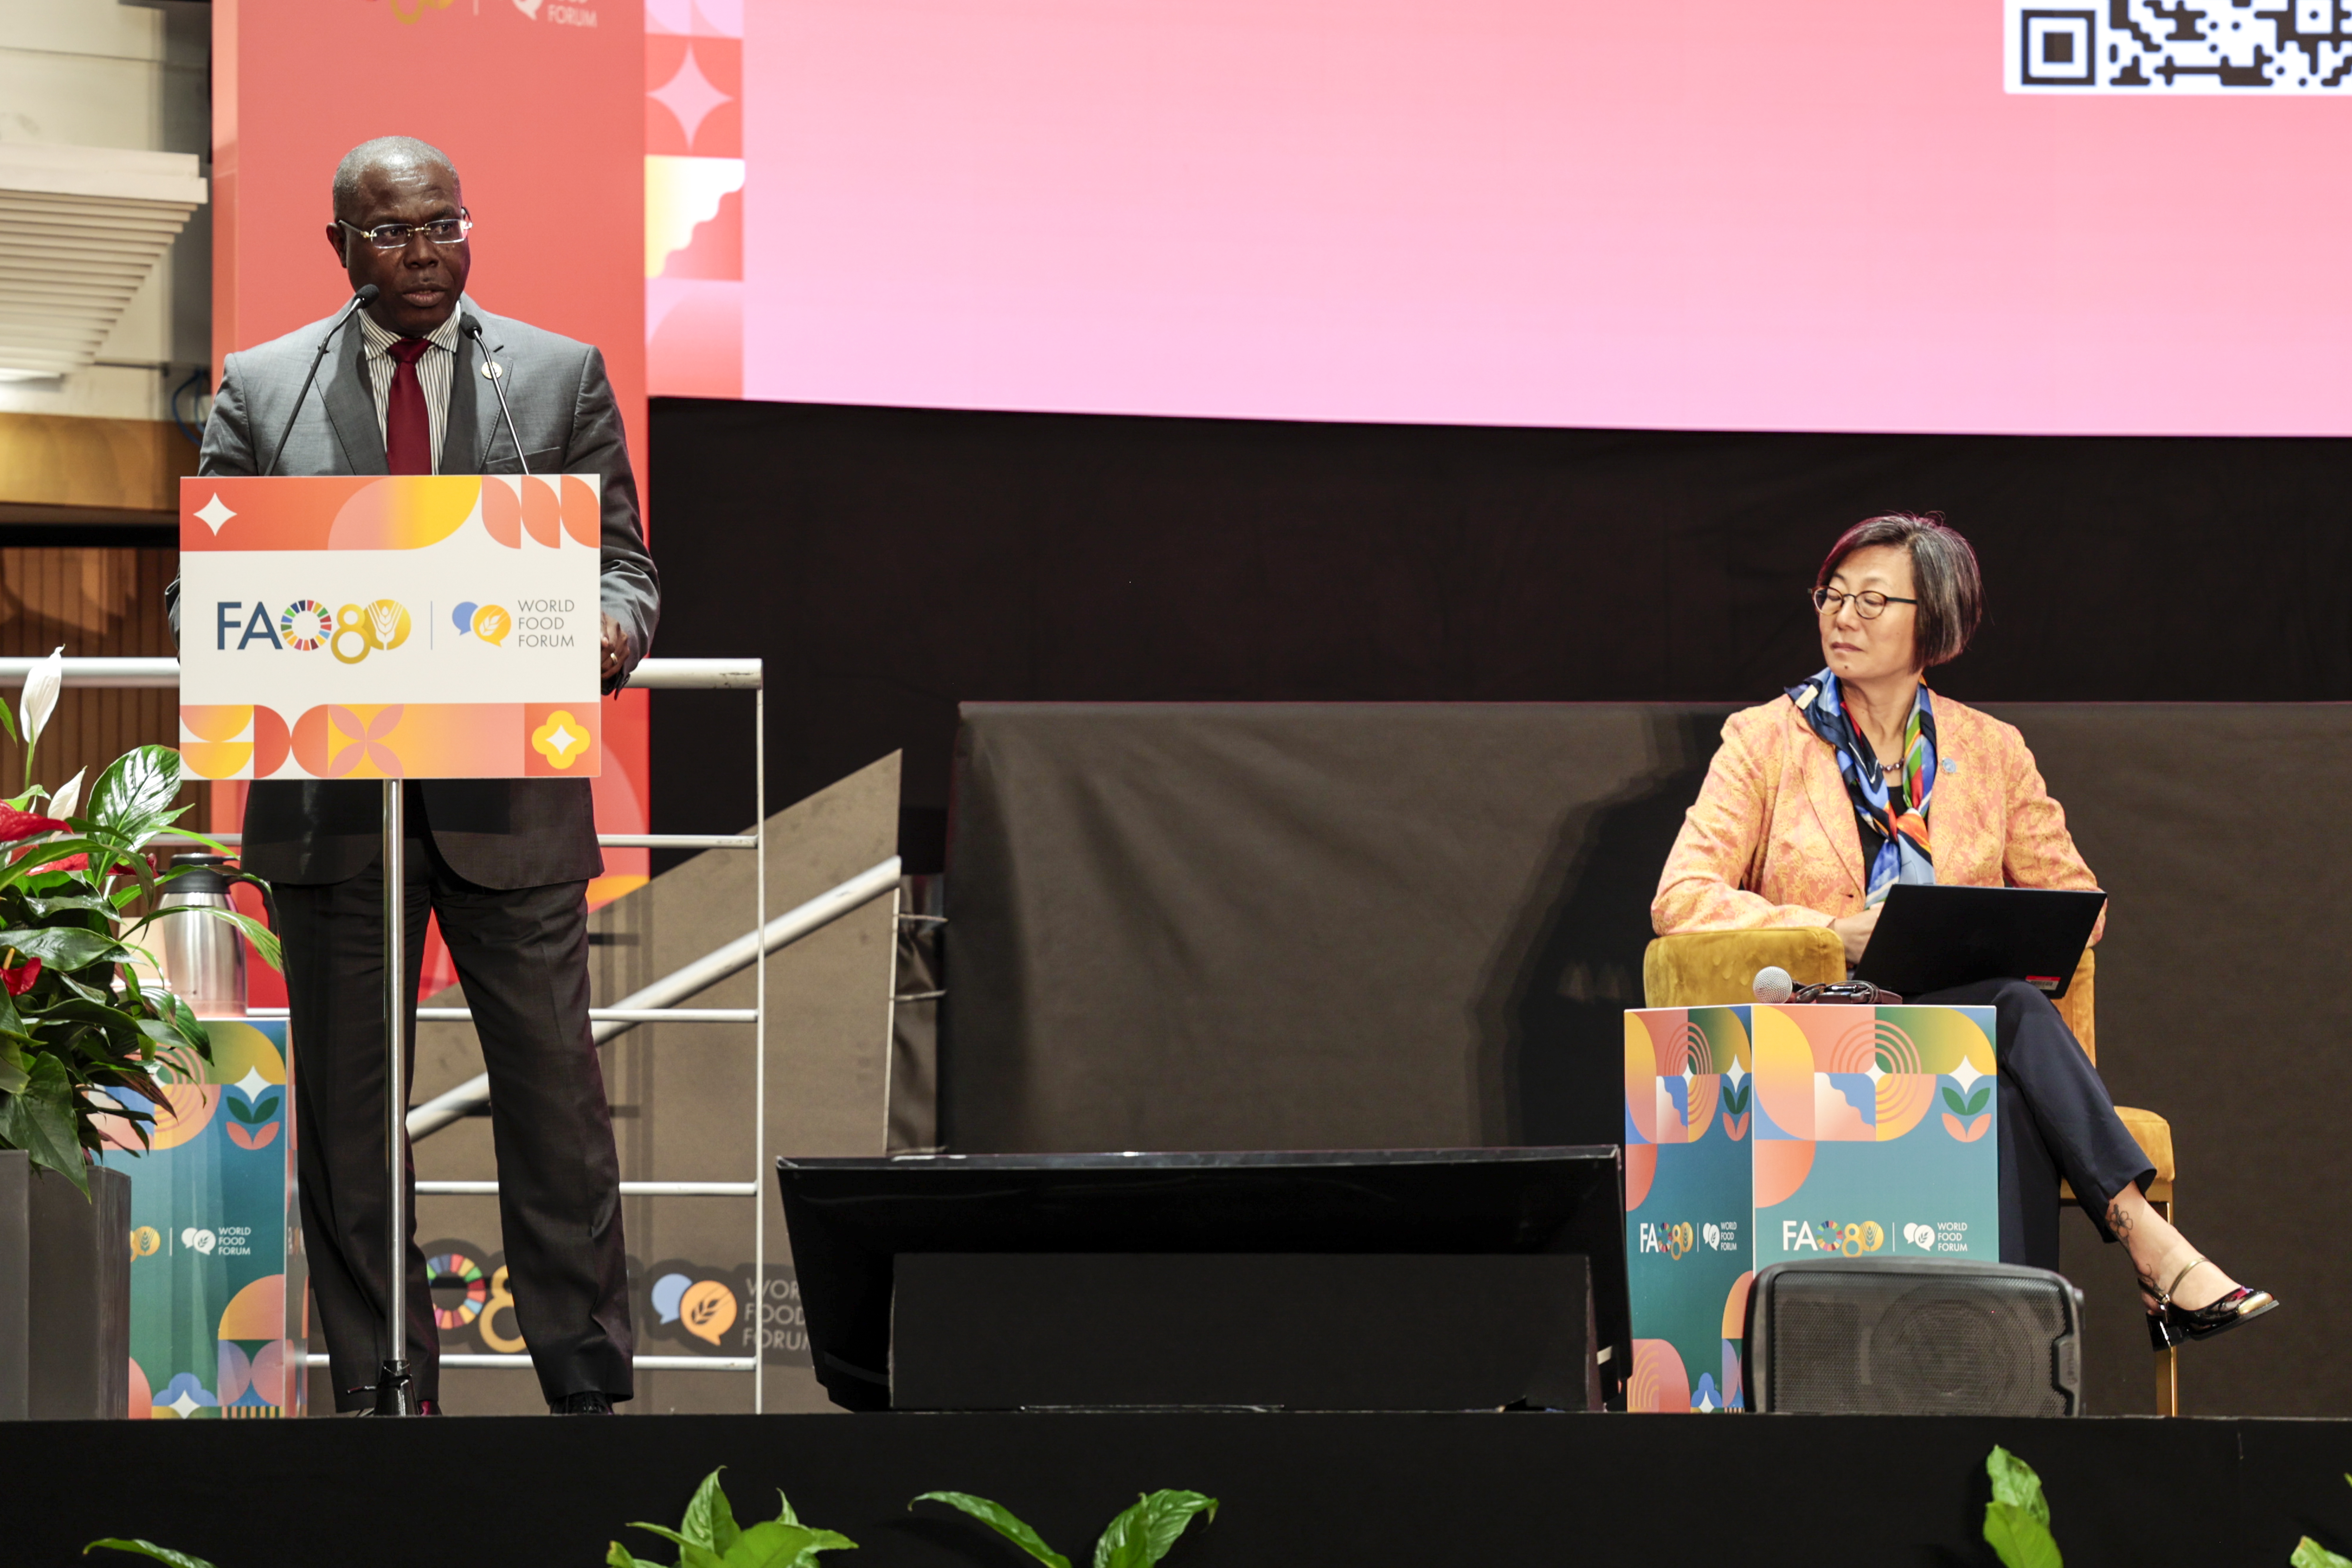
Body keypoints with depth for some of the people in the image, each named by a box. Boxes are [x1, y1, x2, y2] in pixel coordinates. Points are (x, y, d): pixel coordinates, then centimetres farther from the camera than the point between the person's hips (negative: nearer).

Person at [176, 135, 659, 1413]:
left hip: (511, 793, 0)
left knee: (554, 1088, -3)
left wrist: (611, 631, -14)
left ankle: (586, 1379, 5)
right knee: (348, 1105, 3)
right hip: (331, 799, 1)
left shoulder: (562, 375, 10)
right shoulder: (262, 387, 9)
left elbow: (623, 562, 9)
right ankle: (381, 1391, 10)